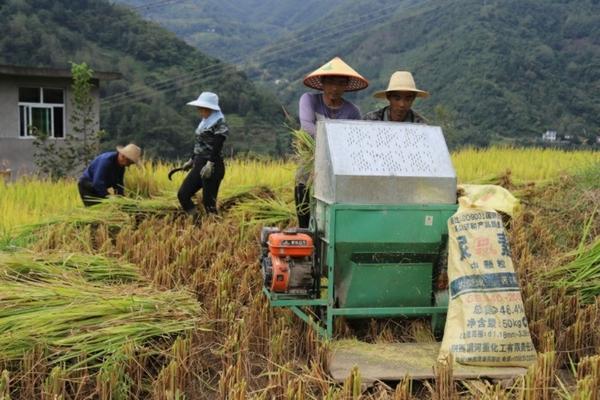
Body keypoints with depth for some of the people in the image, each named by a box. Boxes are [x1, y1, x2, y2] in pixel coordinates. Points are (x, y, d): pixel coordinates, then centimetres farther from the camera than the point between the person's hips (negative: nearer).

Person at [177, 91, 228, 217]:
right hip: (199, 165, 9)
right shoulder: (204, 122, 15)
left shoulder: (219, 124, -11)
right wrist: (191, 160, 27)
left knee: (208, 202, -7)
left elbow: (217, 147, -21)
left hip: (213, 166, -9)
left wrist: (210, 164, -31)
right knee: (182, 194, 7)